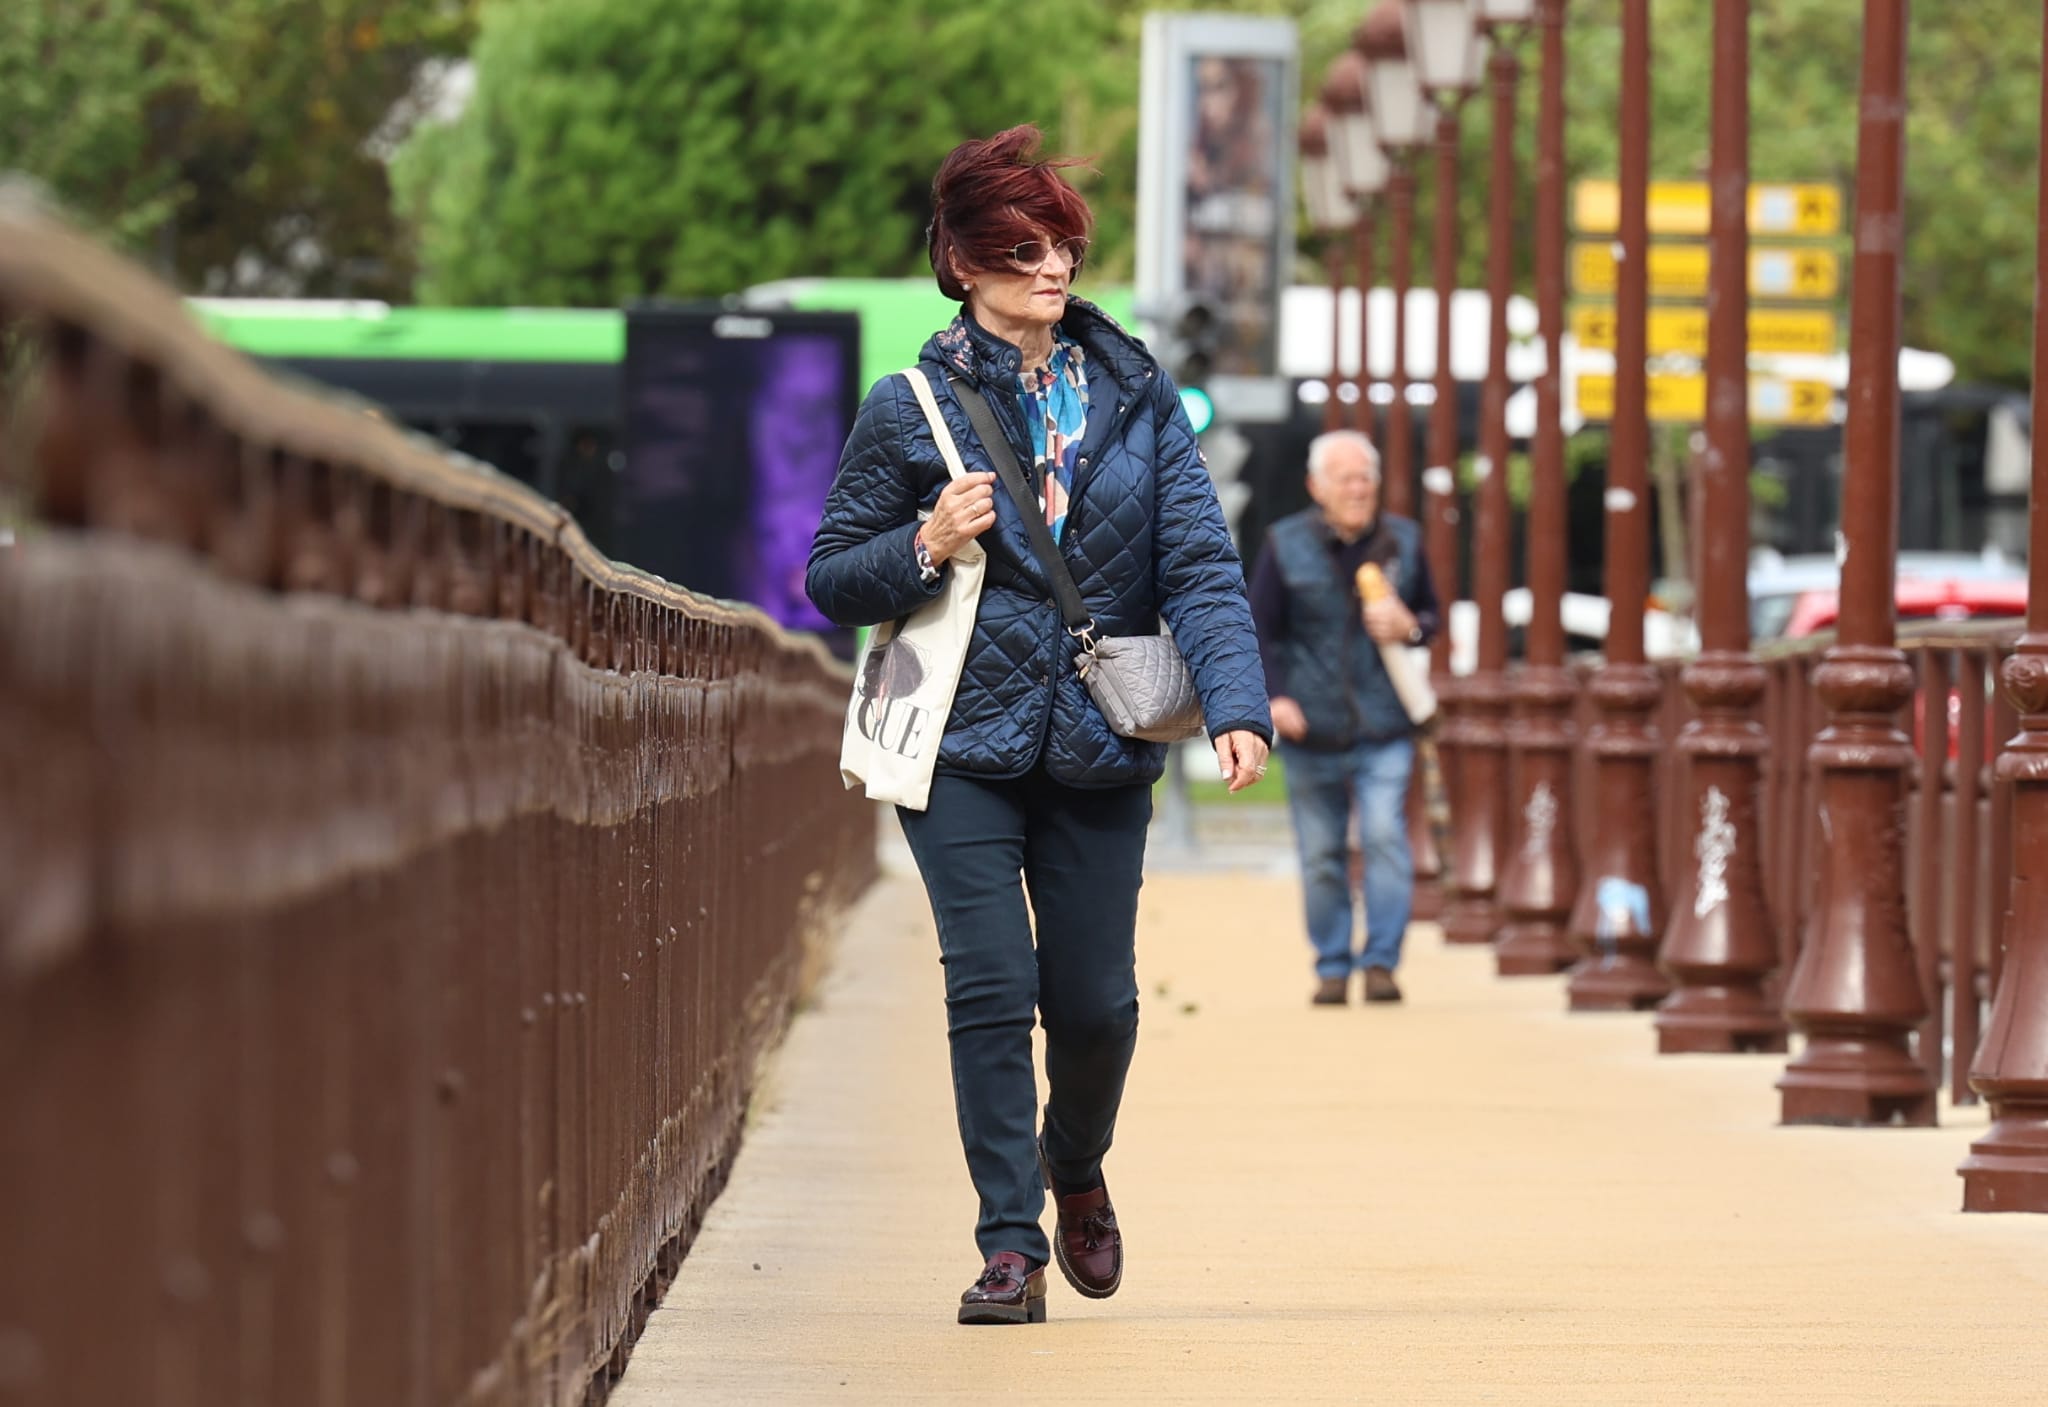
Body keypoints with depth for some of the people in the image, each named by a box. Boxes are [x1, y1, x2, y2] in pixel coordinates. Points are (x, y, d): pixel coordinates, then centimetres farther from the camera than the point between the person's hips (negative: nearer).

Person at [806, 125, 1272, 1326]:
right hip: (963, 742, -2)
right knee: (992, 986, -10)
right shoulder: (910, 409, -1)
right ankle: (1011, 1245, -2)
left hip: (1099, 746, 2)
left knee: (1096, 999, 4)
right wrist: (928, 547, -15)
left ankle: (1077, 1170, 35)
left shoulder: (1136, 394, 5)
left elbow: (1200, 560, -1)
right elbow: (831, 581, 5)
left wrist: (1235, 706, -15)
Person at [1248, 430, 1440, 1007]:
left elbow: (1431, 615, 18)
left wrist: (1410, 628, -6)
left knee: (1385, 836, -13)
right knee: (1321, 853, 5)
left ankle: (1381, 960, -6)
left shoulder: (1403, 540, 7)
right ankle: (1332, 965, 17)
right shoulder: (1286, 544, 1)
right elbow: (1261, 630, 2)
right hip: (1312, 726, 0)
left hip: (1384, 729, 0)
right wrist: (1274, 695, -12)